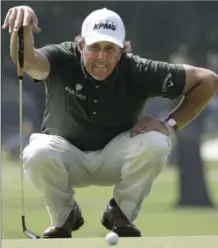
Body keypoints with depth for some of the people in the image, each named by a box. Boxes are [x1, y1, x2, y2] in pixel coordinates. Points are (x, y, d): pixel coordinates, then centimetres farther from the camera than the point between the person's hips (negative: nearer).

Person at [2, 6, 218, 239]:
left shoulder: (137, 72, -20)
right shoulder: (63, 60, -22)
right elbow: (28, 61, -47)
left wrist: (170, 124, -21)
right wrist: (23, 27, -69)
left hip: (115, 156, 1)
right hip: (68, 155, -1)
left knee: (155, 143, -30)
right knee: (37, 154, -35)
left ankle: (120, 214, -3)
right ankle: (63, 217, -2)